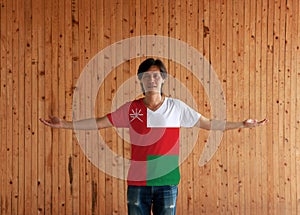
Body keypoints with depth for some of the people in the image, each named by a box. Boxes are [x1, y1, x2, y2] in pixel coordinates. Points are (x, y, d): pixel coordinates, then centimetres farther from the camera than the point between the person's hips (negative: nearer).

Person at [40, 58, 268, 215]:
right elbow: (99, 122, 6)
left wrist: (242, 124, 0)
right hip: (137, 182, 1)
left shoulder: (176, 107, 1)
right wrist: (65, 124, 1)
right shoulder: (131, 109, 2)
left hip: (167, 181, -1)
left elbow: (209, 124, 5)